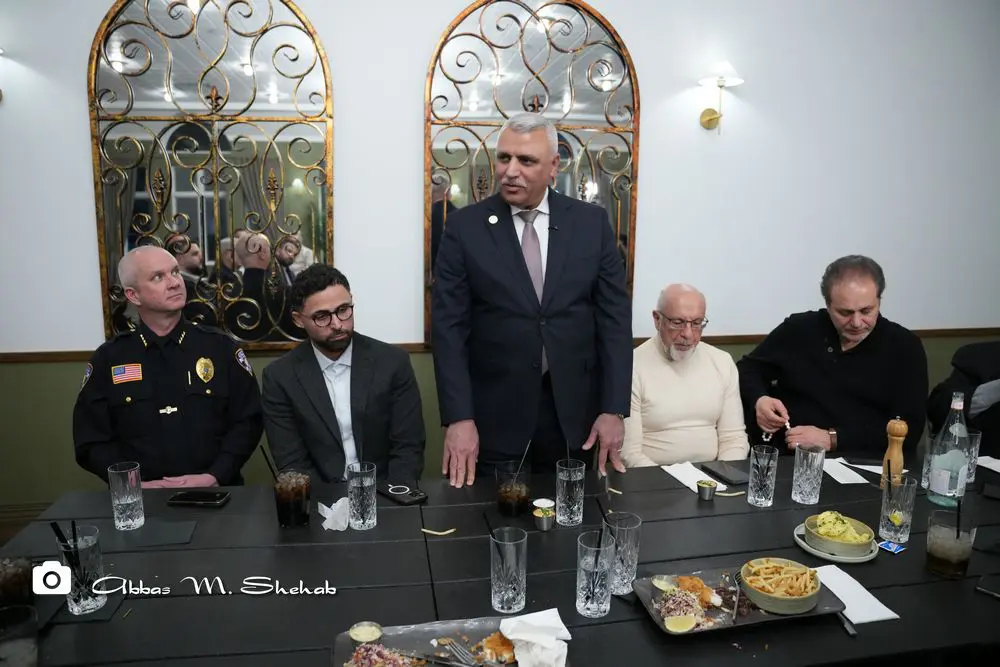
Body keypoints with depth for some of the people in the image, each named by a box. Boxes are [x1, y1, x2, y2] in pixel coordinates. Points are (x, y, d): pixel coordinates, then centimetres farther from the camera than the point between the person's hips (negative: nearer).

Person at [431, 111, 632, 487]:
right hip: (493, 421, -1)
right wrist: (458, 418, -12)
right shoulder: (464, 227, -3)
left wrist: (614, 409, -4)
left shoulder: (592, 223, 2)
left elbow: (614, 317, 1)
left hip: (575, 418, 2)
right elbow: (449, 326, -6)